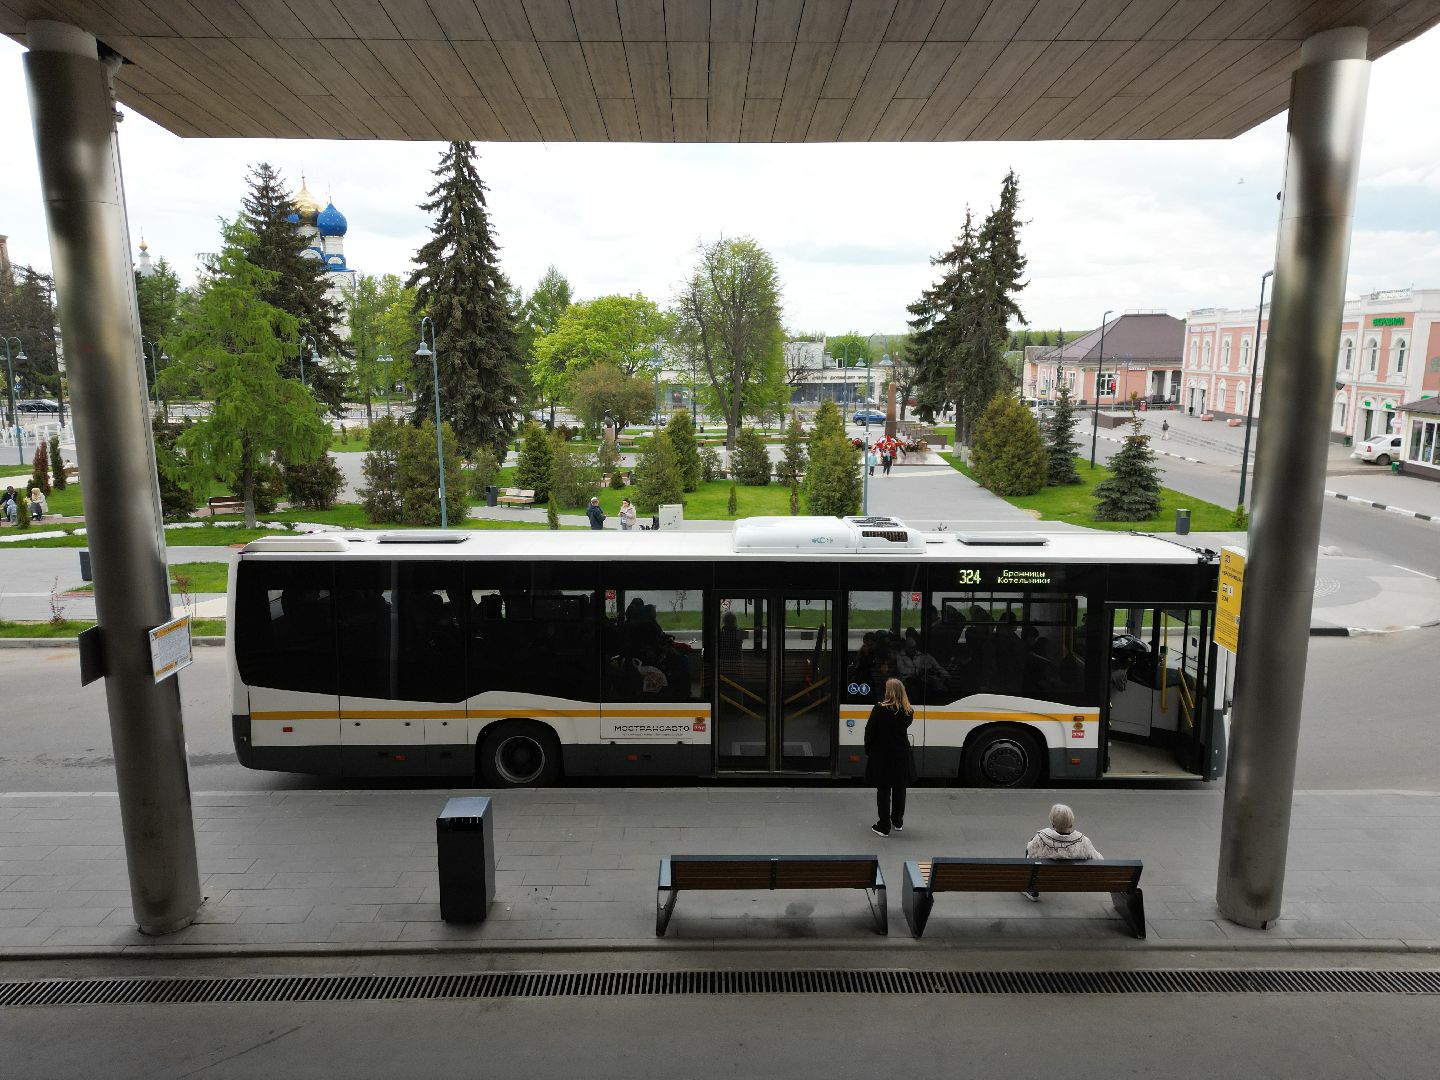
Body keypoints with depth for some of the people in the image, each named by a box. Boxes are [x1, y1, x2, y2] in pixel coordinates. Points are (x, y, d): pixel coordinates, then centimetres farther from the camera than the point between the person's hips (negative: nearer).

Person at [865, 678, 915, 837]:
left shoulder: (880, 709, -16)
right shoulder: (908, 712, -5)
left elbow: (869, 732, -12)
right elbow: (904, 727, 9)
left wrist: (868, 751, 0)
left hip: (881, 754, -3)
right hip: (901, 755, 4)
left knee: (883, 790, 6)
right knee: (899, 789, 16)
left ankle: (884, 826, 10)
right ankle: (898, 822, 30)